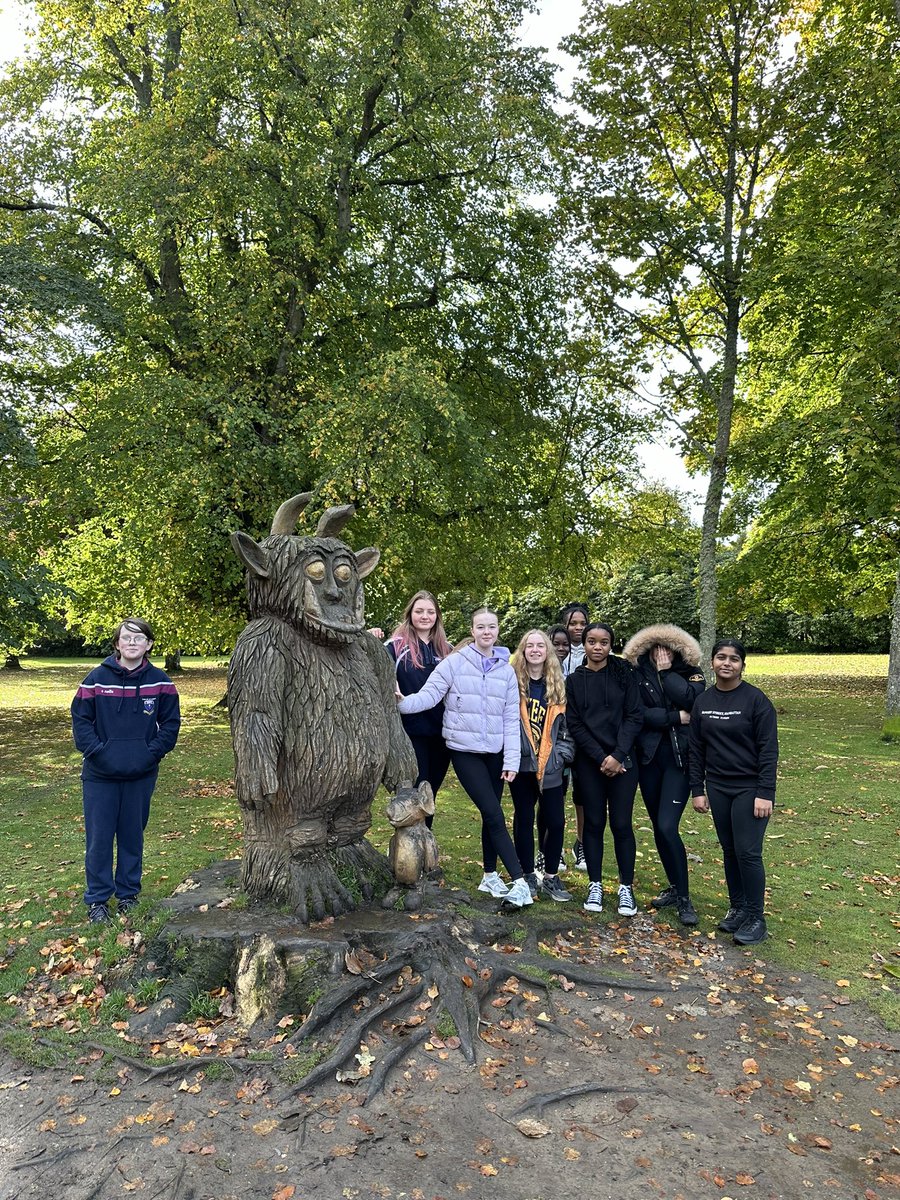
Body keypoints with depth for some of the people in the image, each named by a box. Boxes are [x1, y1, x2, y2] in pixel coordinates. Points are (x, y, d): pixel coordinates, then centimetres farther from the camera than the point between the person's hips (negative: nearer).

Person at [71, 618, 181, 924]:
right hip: (100, 775, -1)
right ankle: (97, 899, 22)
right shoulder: (98, 678, -7)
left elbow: (171, 723, 1)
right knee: (99, 837, 6)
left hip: (141, 775, 1)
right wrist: (97, 751, -13)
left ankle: (128, 893, 30)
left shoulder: (159, 681, -4)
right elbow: (80, 719, -3)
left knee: (132, 835, 13)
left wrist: (152, 752, -10)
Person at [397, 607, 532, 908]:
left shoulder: (506, 670, 5)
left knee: (490, 816, 12)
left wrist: (511, 760, 0)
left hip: (495, 753, 4)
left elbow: (511, 718, 4)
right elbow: (429, 694, -14)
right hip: (465, 751, -4)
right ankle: (520, 881, -1)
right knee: (494, 815, -8)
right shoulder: (454, 663, -6)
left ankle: (490, 876, 28)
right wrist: (402, 702, -33)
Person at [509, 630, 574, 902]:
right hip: (522, 762, -2)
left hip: (550, 765, 2)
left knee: (555, 821, 3)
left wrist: (562, 753, -1)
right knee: (524, 819, 8)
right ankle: (528, 876, 20)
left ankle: (550, 877, 18)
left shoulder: (558, 684, 7)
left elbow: (566, 724, 8)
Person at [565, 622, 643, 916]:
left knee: (621, 824, 1)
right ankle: (595, 885, 18)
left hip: (622, 761, -1)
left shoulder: (624, 675, 2)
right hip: (590, 763, 1)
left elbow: (634, 716, -3)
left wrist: (617, 755, -12)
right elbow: (574, 724, -1)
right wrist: (600, 758, -10)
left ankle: (626, 887, 14)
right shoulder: (574, 680, 4)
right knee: (594, 823, 6)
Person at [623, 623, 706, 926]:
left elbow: (689, 699, -21)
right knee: (658, 827, 11)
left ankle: (684, 898, 2)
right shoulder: (638, 676, 1)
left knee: (667, 826, -12)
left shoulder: (691, 674, 0)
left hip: (679, 758, -3)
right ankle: (674, 887, 30)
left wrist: (666, 671, -13)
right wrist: (675, 717, -13)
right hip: (649, 757, 3)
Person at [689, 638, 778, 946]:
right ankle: (737, 908, 24)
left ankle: (756, 918, 9)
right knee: (729, 850, 11)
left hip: (750, 789, -4)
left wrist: (765, 793, -15)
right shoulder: (703, 702, 4)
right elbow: (696, 749, 8)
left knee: (748, 852, -5)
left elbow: (768, 749, -12)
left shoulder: (756, 699, -10)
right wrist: (697, 789, 5)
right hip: (718, 788, 5)